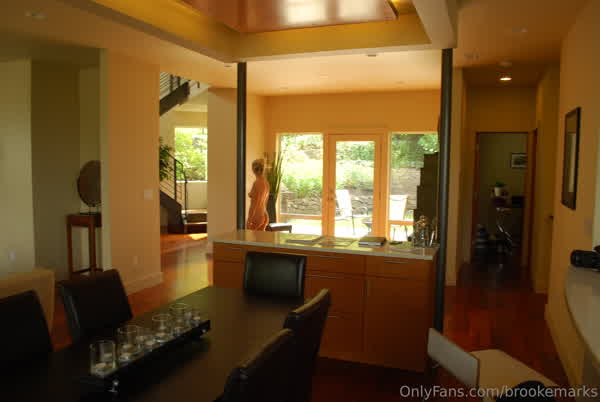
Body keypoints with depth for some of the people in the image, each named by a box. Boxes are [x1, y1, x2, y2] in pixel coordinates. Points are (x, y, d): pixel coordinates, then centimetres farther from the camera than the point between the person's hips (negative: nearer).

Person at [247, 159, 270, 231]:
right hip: (264, 216, 8)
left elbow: (254, 203, -19)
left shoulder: (257, 183, -16)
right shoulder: (266, 183, 8)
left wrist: (249, 220, -16)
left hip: (256, 216, -8)